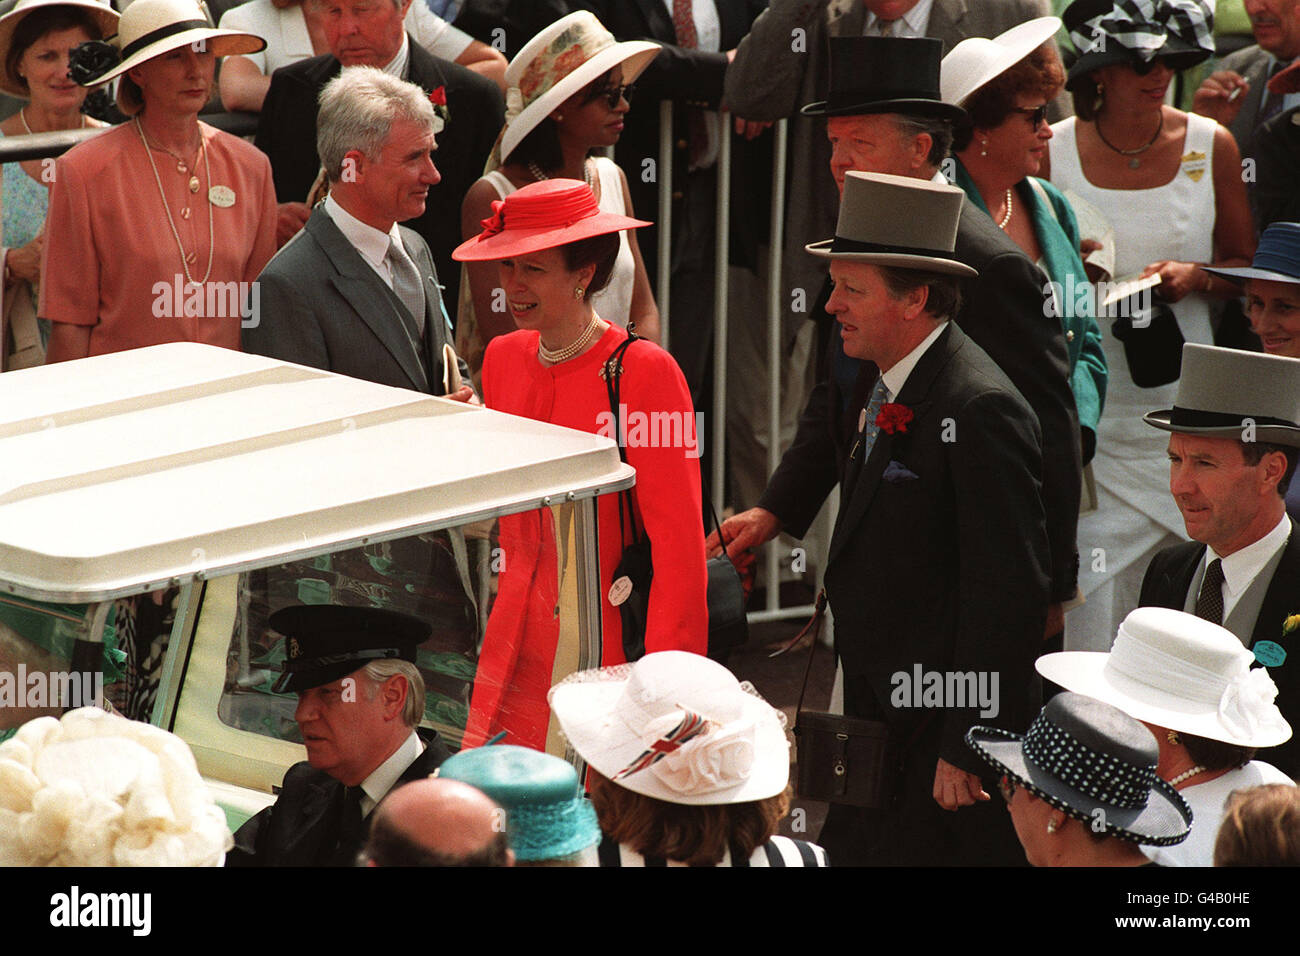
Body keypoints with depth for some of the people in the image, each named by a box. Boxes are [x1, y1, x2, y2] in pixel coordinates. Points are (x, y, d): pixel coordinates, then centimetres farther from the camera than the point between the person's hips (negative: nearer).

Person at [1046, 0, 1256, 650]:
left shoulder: (1210, 146, 3)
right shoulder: (1052, 151, 1)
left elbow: (1245, 267, 12)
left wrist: (1196, 276, -8)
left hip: (1186, 400, 1)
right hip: (1093, 417, -1)